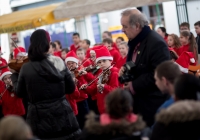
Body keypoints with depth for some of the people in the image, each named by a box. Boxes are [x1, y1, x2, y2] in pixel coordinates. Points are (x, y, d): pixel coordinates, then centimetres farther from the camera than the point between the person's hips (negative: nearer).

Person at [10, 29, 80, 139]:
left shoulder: (26, 68, -8)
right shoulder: (59, 62, -2)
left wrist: (14, 75, 19)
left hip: (40, 119, -1)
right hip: (62, 114, 2)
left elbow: (20, 93, 5)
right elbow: (71, 88, 5)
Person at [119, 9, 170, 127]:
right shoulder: (135, 42, 10)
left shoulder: (156, 43, -19)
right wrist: (125, 70, 2)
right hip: (140, 101, 9)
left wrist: (134, 86, -21)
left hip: (154, 104, -9)